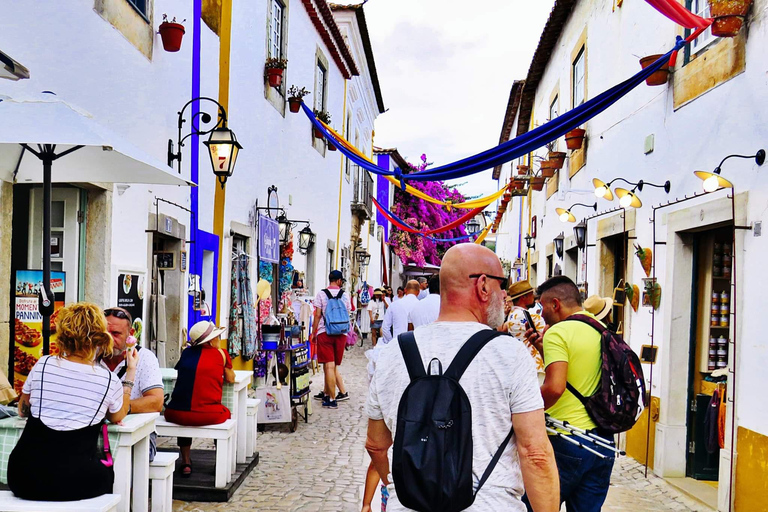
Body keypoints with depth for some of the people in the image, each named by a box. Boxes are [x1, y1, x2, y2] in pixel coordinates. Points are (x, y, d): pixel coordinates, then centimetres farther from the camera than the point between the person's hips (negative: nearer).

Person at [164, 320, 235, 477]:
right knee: (225, 413, 31)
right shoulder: (220, 353, 3)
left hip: (176, 414, 3)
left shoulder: (187, 352, 12)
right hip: (208, 415, -3)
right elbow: (230, 379, 15)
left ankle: (186, 463, 34)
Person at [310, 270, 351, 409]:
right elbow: (347, 314, 10)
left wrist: (313, 333, 7)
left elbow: (318, 315, -2)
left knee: (329, 366, -3)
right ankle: (326, 393, 22)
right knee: (333, 366, 12)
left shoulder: (321, 294, -1)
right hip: (341, 333, 3)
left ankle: (331, 399, -4)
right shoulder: (345, 295, 5)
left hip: (325, 332, -2)